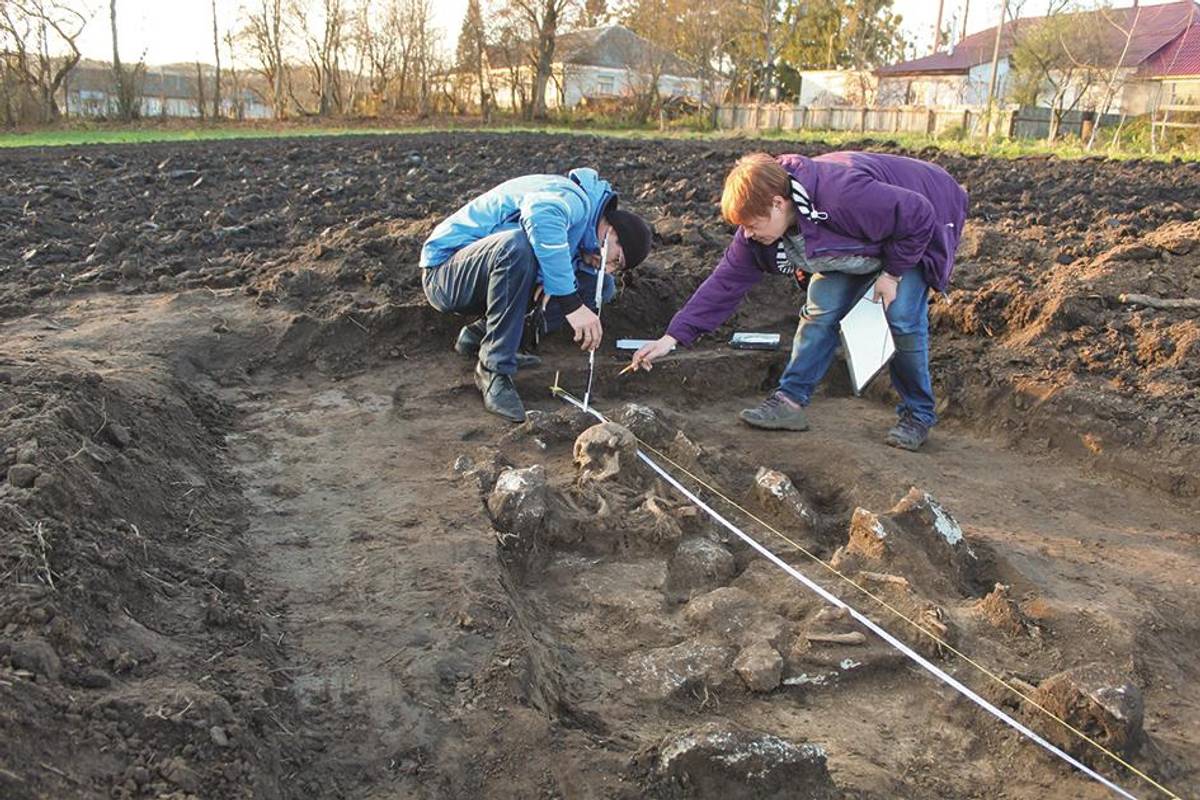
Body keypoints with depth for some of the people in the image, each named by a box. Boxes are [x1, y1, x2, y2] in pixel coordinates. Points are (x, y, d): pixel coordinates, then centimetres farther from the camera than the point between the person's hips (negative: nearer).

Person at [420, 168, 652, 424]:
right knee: (518, 243, -39)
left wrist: (550, 289, -23)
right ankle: (493, 370, -25)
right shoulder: (574, 198, -22)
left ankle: (479, 335, 2)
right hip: (444, 269, -8)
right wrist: (571, 304, -44)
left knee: (601, 286, 1)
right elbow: (542, 217, -44)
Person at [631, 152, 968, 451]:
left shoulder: (844, 196, -44)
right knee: (820, 309, -7)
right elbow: (727, 280, -18)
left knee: (903, 316, -18)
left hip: (918, 232, -6)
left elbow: (918, 215, -33)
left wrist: (893, 273, -23)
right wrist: (673, 336, -24)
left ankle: (918, 415, 0)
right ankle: (791, 401, 0)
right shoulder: (762, 223, -20)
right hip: (861, 243, 6)